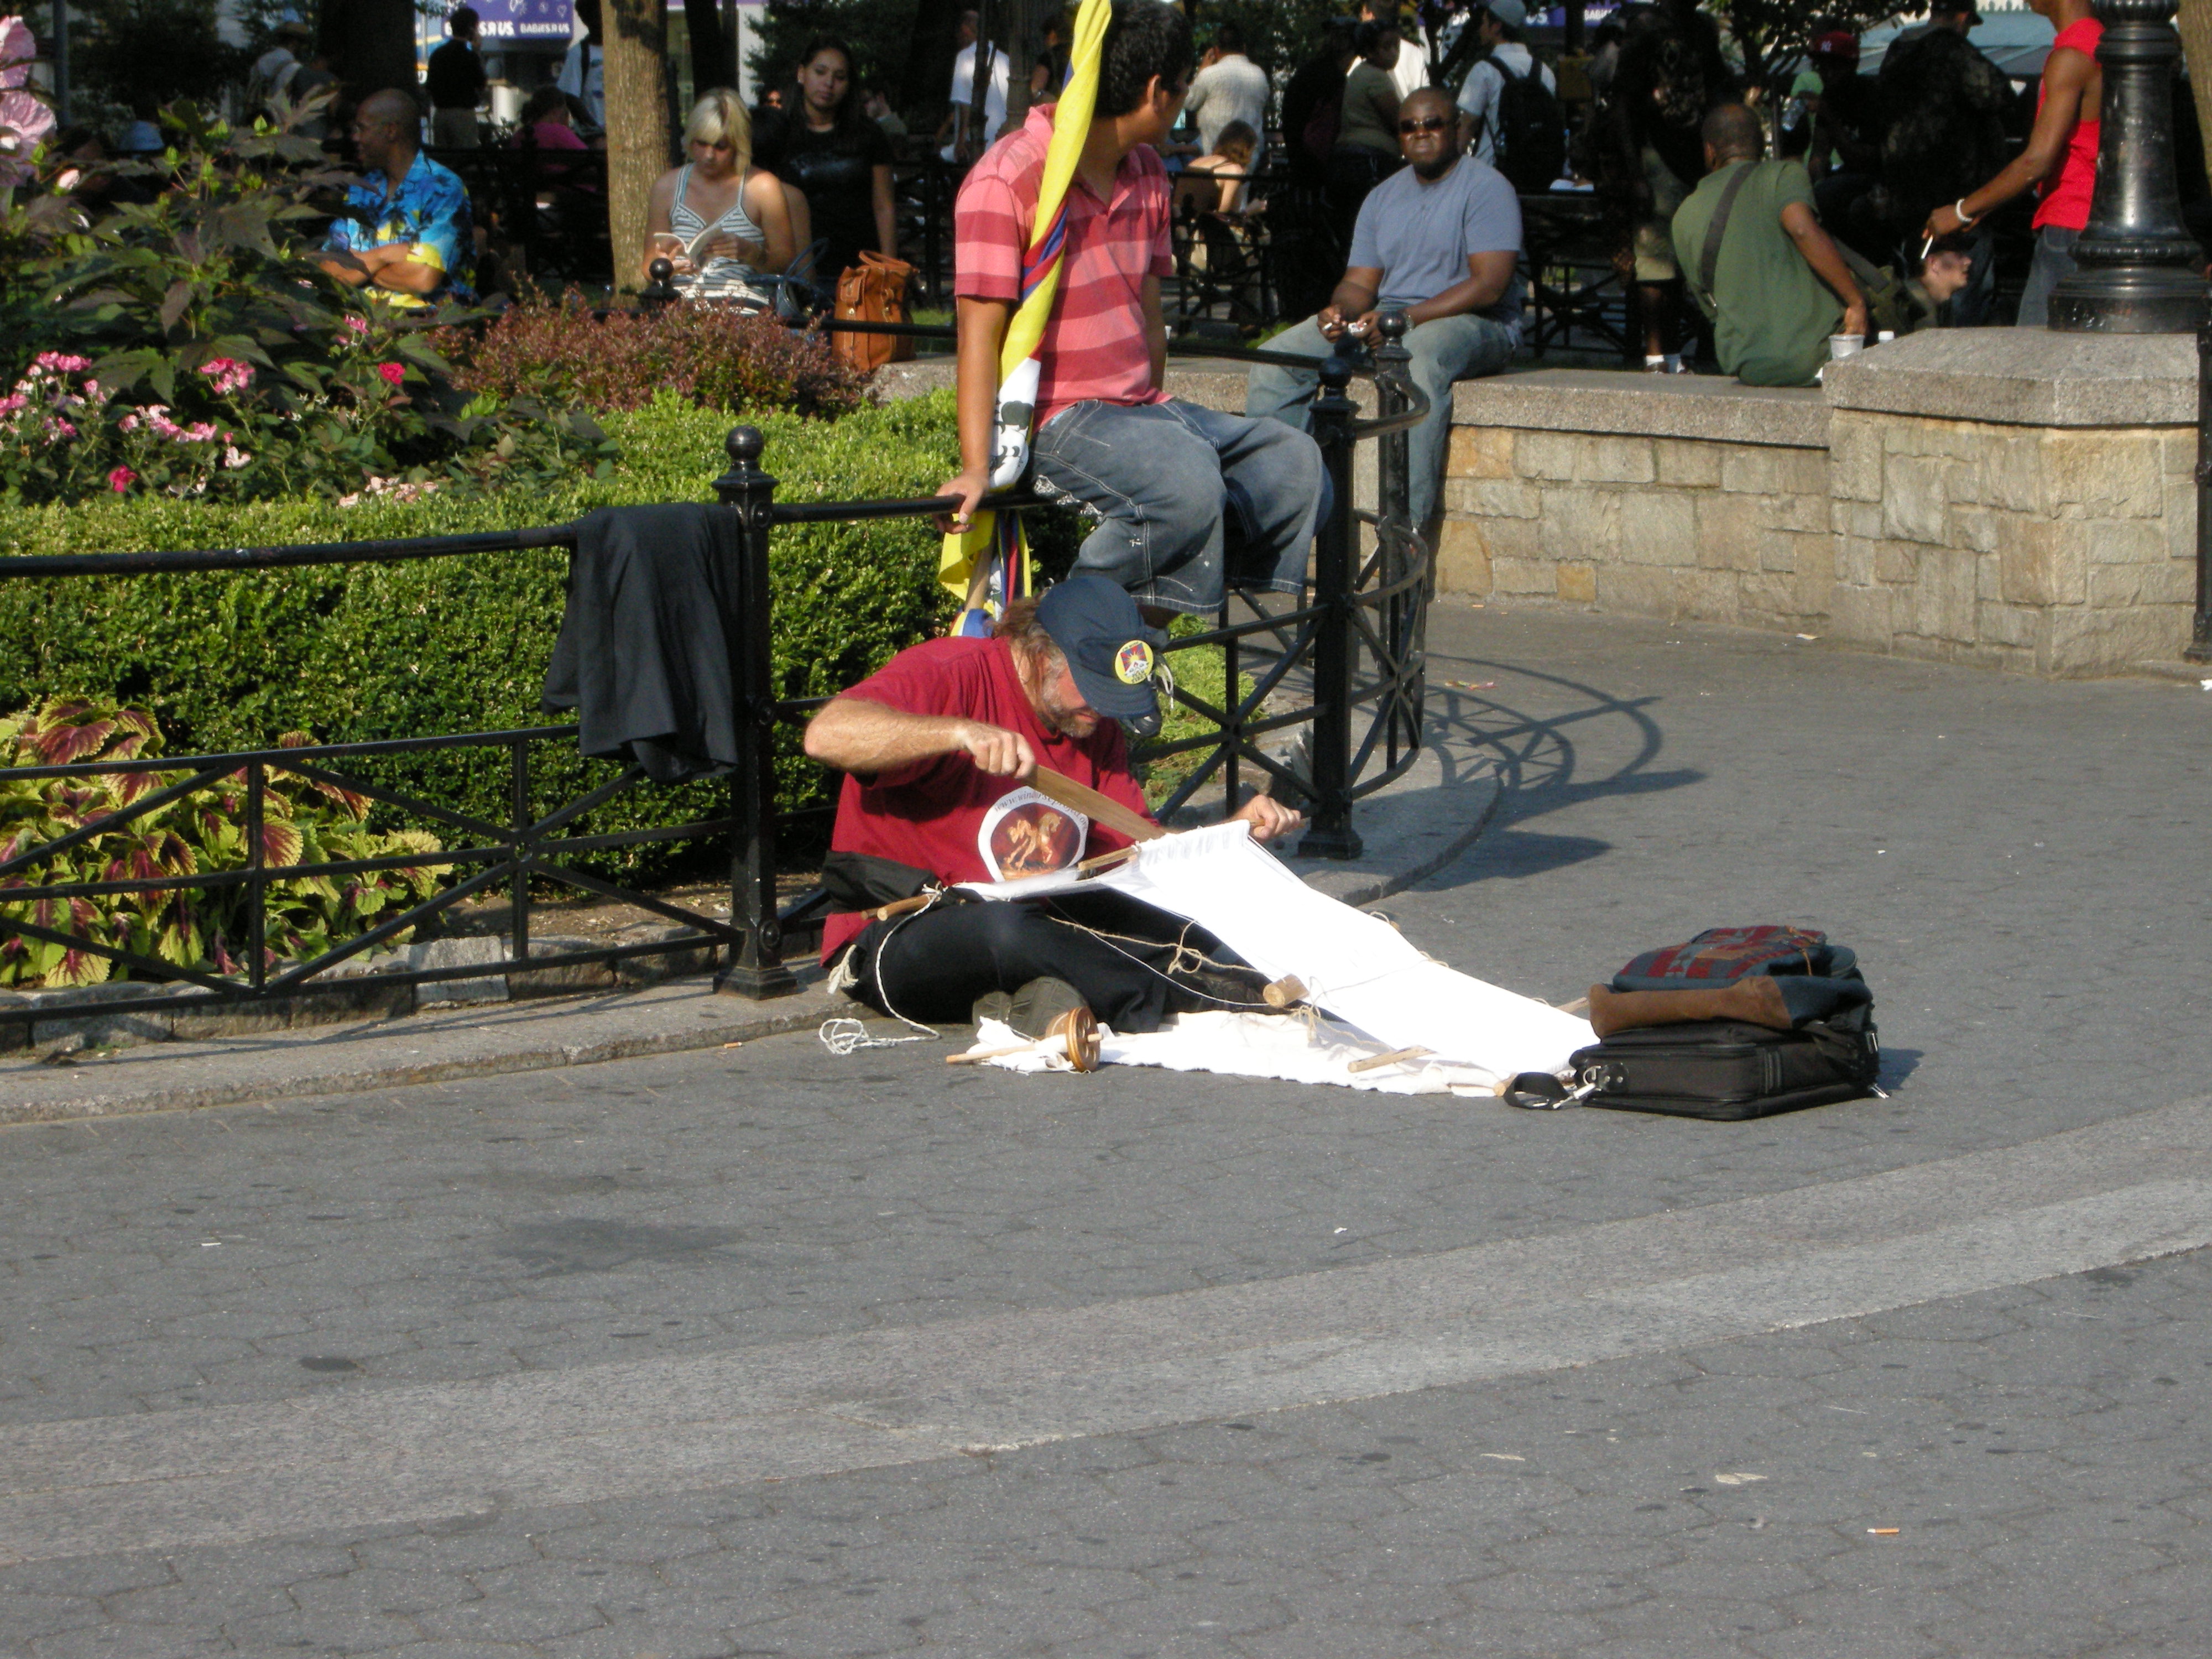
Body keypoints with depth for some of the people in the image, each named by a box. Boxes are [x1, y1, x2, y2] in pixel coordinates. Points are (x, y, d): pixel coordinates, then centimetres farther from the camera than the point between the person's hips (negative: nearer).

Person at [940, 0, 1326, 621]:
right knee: (1187, 484, -33)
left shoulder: (1146, 175, 14)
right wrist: (975, 470, -24)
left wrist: (1155, 416, 18)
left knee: (1292, 461, -1)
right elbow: (981, 330, -17)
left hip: (1137, 407, 9)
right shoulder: (1008, 180, -13)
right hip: (1054, 421, -9)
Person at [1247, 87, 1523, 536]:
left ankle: (1406, 527, -46)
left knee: (1420, 356, -42)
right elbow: (1360, 283, 12)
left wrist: (1406, 318, -24)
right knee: (1277, 358, -10)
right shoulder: (1384, 197, 17)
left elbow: (1489, 284, -16)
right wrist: (1340, 310, -14)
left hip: (1473, 323, -7)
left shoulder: (1486, 188, -4)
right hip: (1386, 319, 7)